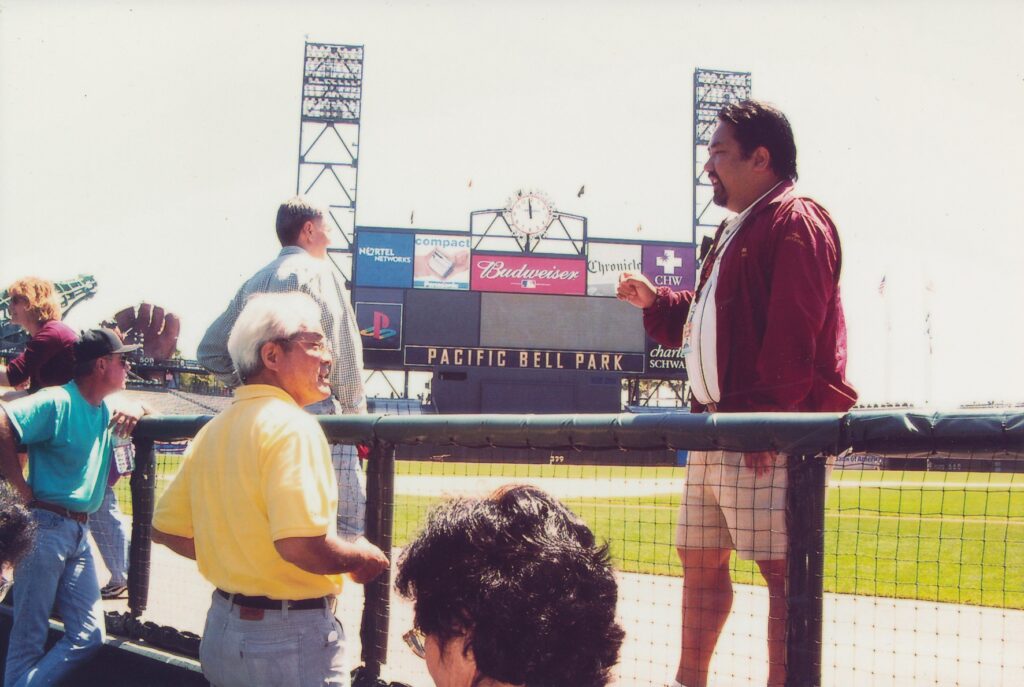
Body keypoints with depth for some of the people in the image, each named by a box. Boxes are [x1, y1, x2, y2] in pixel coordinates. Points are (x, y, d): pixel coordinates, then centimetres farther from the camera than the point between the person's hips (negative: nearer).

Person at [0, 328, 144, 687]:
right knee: (29, 638, -2)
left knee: (88, 635, 4)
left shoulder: (106, 412, 13)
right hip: (46, 526, -8)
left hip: (80, 530, 8)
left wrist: (136, 413, 6)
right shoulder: (58, 401, -11)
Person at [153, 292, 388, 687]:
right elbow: (300, 545, -29)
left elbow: (166, 530, 13)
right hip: (293, 639, -8)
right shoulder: (292, 425, -18)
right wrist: (362, 557, -11)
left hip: (222, 629, 8)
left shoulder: (213, 430, 7)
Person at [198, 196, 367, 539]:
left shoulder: (255, 281, 17)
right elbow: (343, 351, -9)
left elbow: (210, 350, 20)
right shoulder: (318, 271, -3)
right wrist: (356, 412, -2)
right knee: (350, 517, -8)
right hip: (317, 409, -8)